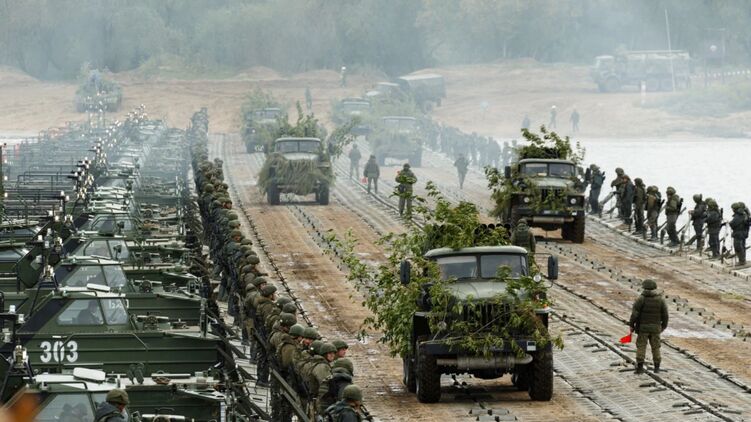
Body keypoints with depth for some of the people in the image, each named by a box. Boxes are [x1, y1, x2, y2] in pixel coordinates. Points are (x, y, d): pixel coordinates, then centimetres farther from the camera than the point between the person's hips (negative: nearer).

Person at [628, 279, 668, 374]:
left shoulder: (641, 299, -12)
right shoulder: (660, 300, -3)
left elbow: (634, 313, -15)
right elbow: (665, 315, -1)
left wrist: (631, 325, -5)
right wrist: (664, 326, 14)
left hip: (643, 327, -2)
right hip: (655, 327, 2)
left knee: (641, 346, 4)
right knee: (655, 346, 13)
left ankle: (640, 367, -3)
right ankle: (657, 367, 15)